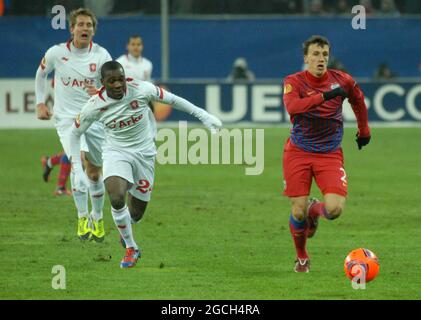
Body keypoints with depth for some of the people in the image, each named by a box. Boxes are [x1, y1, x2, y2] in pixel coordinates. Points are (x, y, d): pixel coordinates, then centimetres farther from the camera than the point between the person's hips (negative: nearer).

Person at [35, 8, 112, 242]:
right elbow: (41, 74, 15)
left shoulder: (101, 55, -6)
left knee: (95, 173, 9)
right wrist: (41, 103, 9)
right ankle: (82, 217, -21)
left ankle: (97, 218, 32)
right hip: (67, 118, -2)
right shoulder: (56, 53, -5)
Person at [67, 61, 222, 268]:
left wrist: (203, 115, -1)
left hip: (144, 153, 1)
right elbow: (74, 134, -2)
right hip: (116, 152, -1)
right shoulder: (95, 106, -16)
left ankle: (124, 229, 46)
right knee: (116, 198, -28)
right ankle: (130, 249, -5)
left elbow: (171, 100, -2)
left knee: (136, 213, 5)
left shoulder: (141, 90, -18)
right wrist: (77, 170, -8)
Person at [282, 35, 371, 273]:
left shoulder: (342, 80, -1)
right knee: (298, 211, -7)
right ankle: (302, 257, 22)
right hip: (298, 153, -1)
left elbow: (358, 100, 20)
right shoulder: (294, 81, -9)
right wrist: (324, 95, -40)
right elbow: (292, 106, -31)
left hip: (330, 154, 1)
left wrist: (364, 130, 28)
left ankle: (315, 210, 22)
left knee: (335, 209, -17)